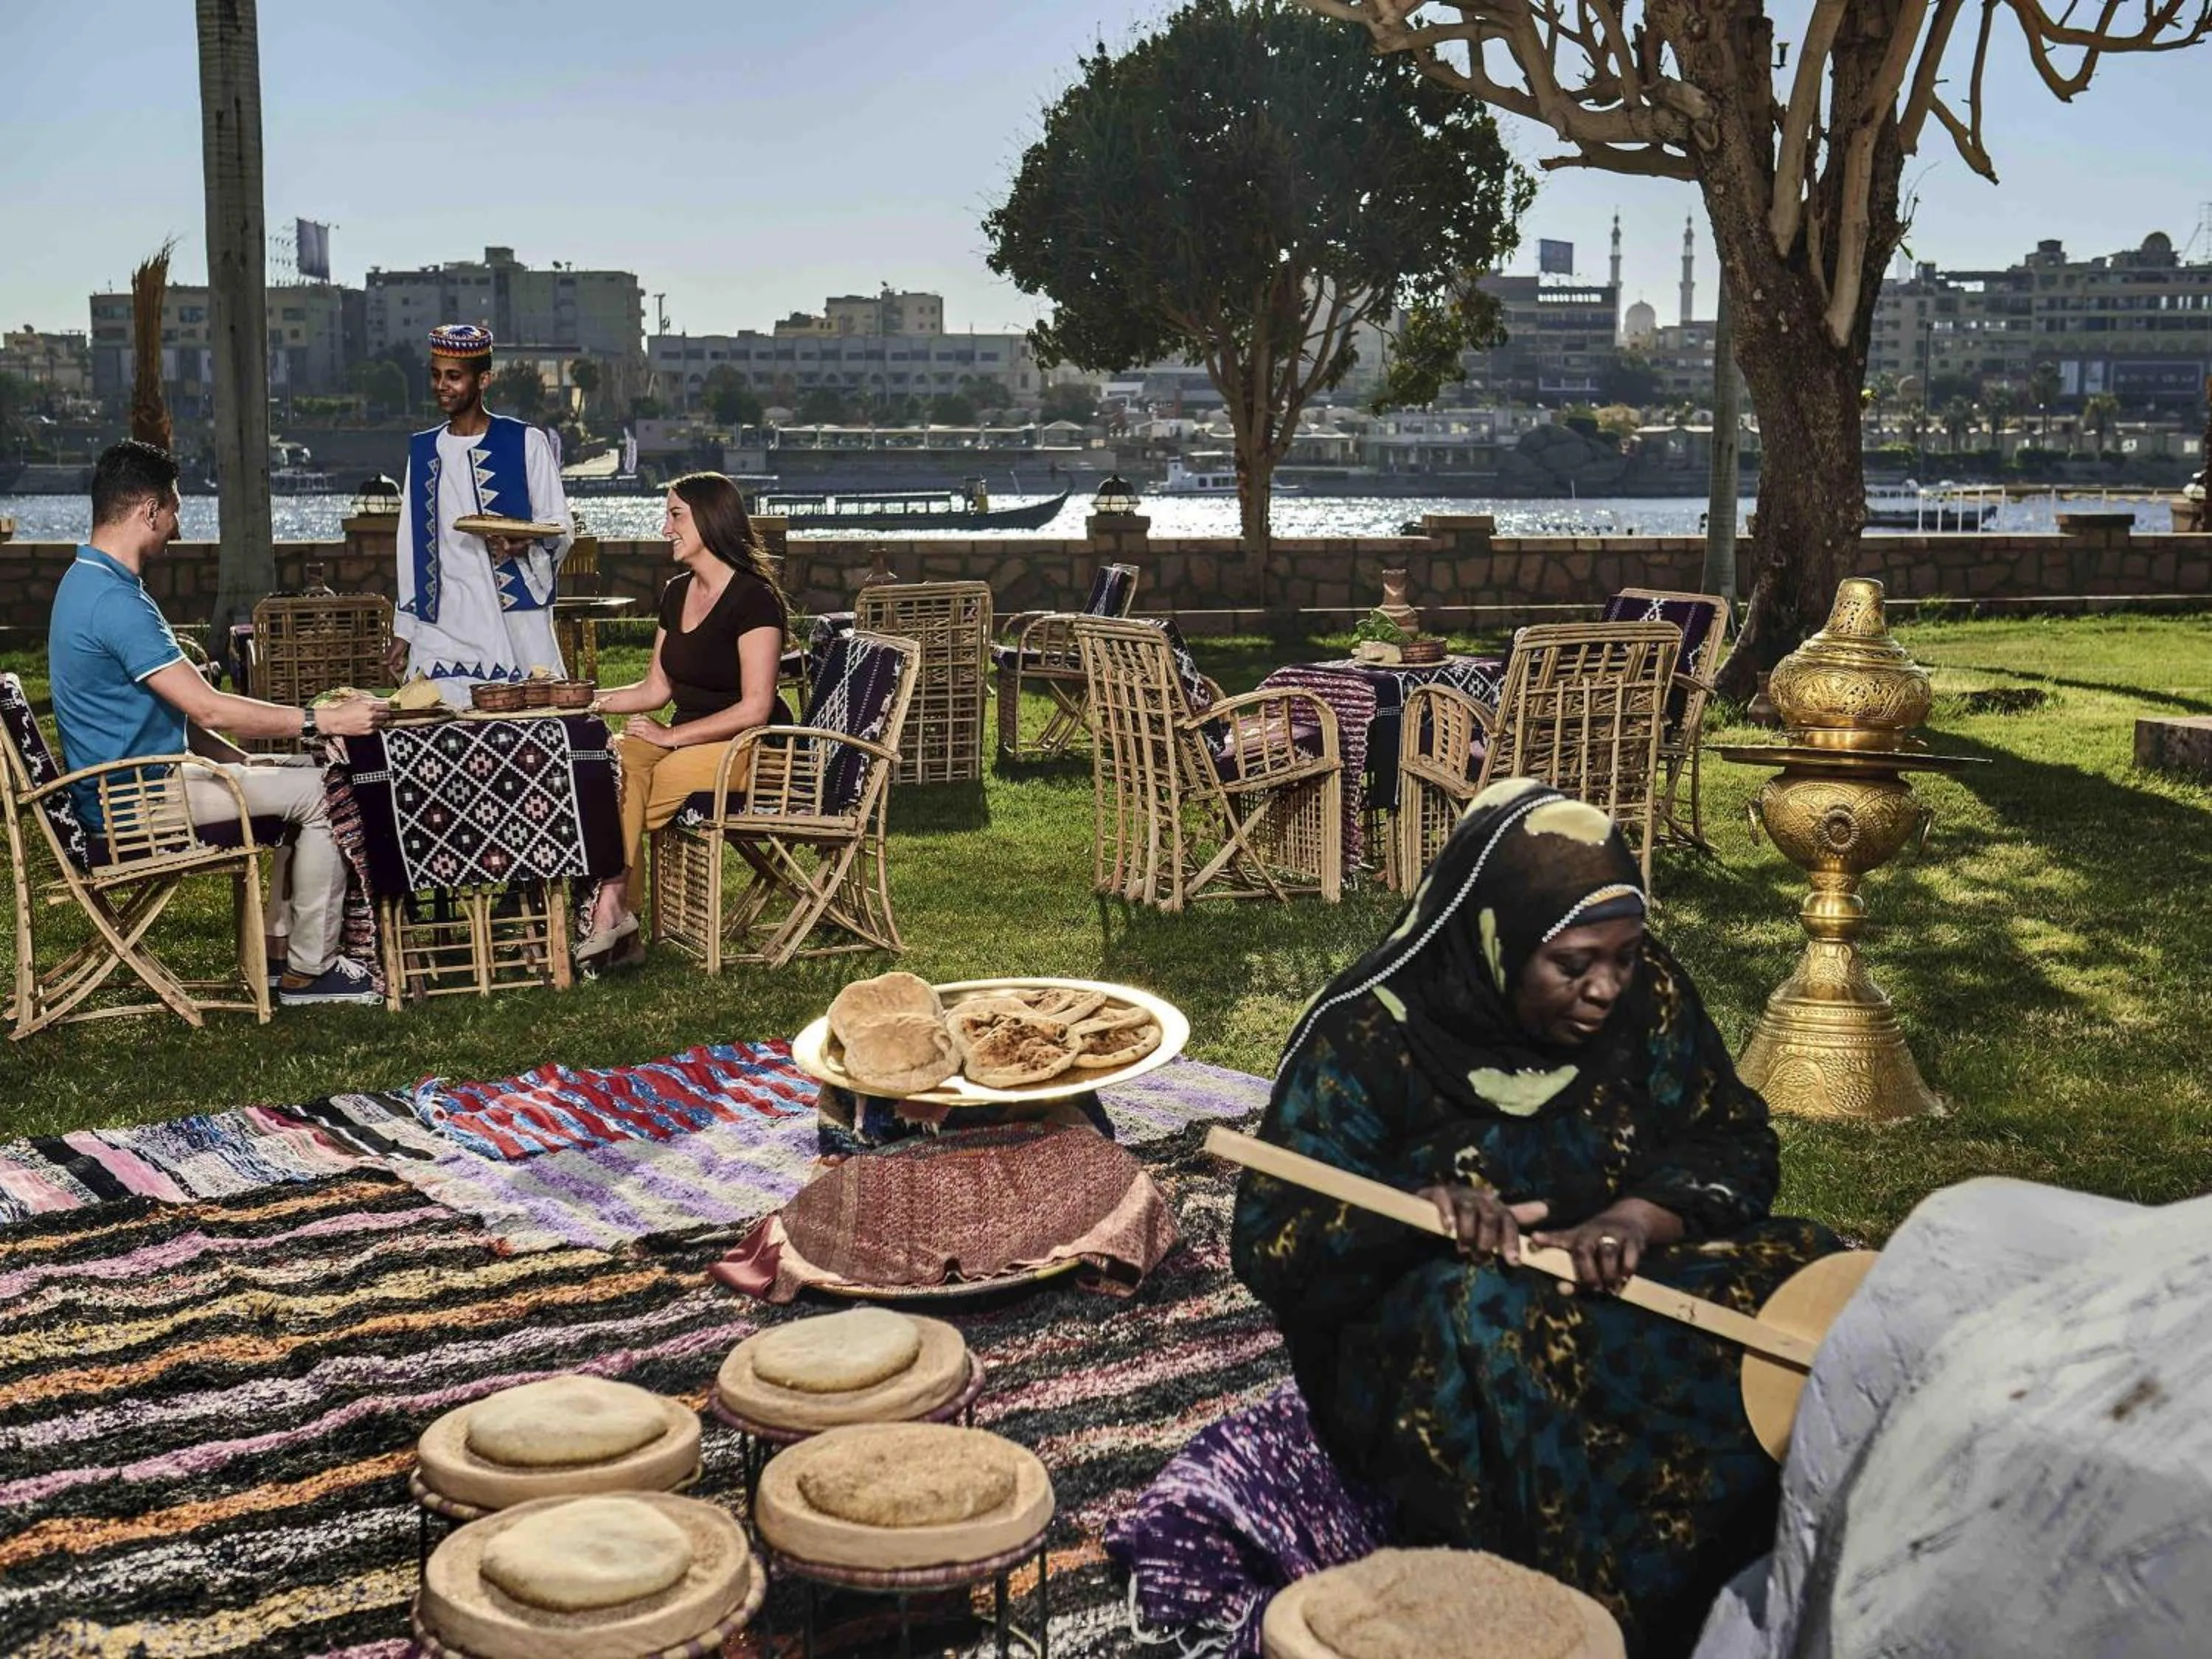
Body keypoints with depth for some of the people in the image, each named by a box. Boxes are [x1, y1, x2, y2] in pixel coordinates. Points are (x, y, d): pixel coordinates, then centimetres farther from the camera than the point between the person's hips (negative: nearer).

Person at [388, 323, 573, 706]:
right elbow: (412, 544, 18)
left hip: (515, 621, -4)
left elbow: (560, 526, 2)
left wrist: (525, 545, -21)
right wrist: (404, 630, 15)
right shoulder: (423, 451, 16)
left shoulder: (526, 442, 2)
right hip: (441, 628, 4)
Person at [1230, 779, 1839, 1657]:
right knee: (1488, 1320, -38)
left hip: (1625, 1289, 4)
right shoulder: (1369, 1034, -15)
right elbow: (1269, 1242, -16)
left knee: (1802, 1274, -22)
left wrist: (1642, 1215, -23)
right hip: (1420, 1340, -4)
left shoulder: (1646, 991, -3)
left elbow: (1737, 1144, 0)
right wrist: (1415, 1212, -36)